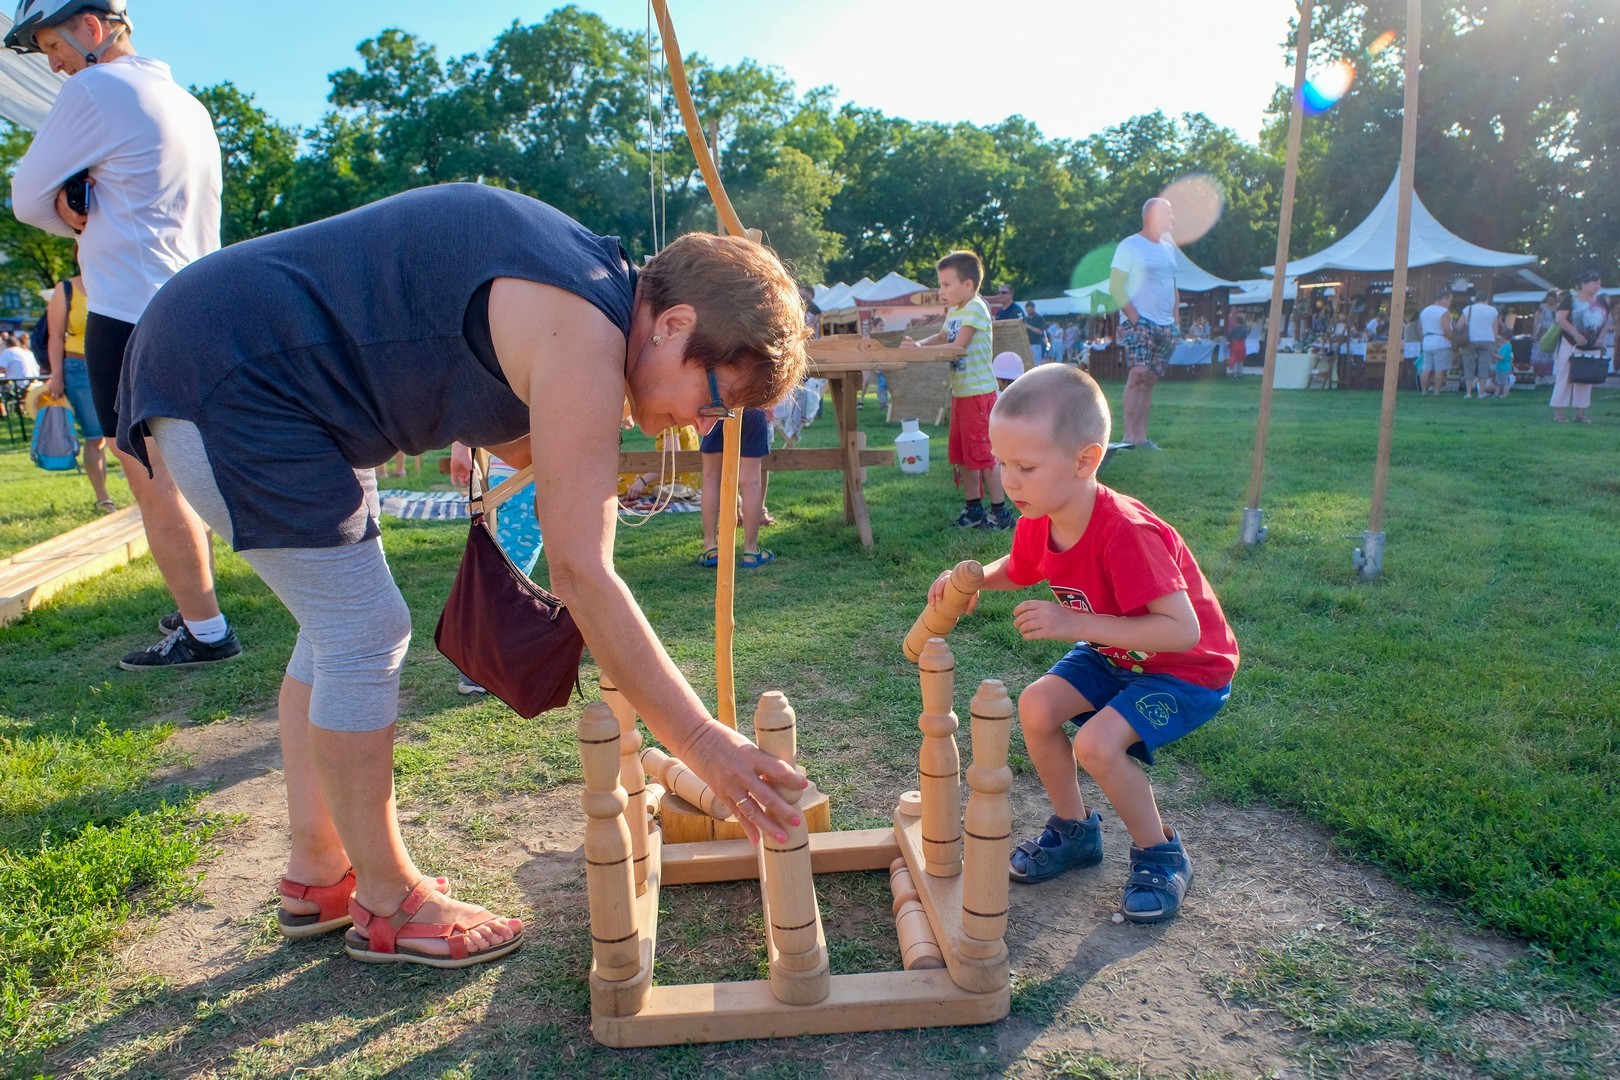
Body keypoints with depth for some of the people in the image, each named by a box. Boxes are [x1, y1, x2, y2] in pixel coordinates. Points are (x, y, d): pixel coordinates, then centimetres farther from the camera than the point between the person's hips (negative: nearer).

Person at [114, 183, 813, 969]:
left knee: (342, 627, 13)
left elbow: (508, 435, 13)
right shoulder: (582, 331, -25)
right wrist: (703, 742, -26)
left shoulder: (588, 282, 6)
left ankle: (317, 871, 25)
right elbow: (579, 569, -29)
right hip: (229, 381, -10)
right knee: (365, 636, -8)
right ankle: (386, 903, 9)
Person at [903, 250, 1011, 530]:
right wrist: (917, 344, 1)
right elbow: (942, 337, 22)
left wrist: (918, 350, -19)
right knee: (960, 454, 13)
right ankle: (974, 509, 23)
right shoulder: (954, 311, 13)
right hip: (960, 392, 10)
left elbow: (957, 347, -21)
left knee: (981, 453, -6)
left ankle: (1000, 512, 3)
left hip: (979, 392, -10)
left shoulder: (976, 308, -15)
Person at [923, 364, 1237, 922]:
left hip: (1191, 666, -8)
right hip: (1117, 653, 8)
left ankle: (1160, 855, 3)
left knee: (1098, 742, -25)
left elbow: (1182, 629, -38)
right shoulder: (1038, 521, -12)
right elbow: (1015, 570, 10)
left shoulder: (1126, 533, -36)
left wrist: (1077, 624, -40)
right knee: (1037, 705, -9)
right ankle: (1074, 831, 14)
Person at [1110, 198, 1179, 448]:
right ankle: (1130, 435, -19)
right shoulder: (1130, 245, -3)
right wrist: (1134, 318, -16)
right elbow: (1115, 287, -9)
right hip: (1139, 322, -7)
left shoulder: (1169, 248, 19)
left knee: (1150, 380, 4)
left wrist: (1175, 319, 12)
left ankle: (1141, 435, 6)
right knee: (1138, 373, -20)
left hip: (1166, 327, 7)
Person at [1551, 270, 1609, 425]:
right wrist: (1576, 335, -19)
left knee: (1585, 380, 7)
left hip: (1591, 348, 6)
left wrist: (1600, 337, 2)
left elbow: (1606, 320, 18)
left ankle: (1580, 413, 14)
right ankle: (1558, 413, -2)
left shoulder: (1600, 301, 11)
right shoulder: (1570, 298, -6)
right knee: (1564, 378, -5)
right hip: (1570, 345, -6)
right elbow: (1561, 319, -15)